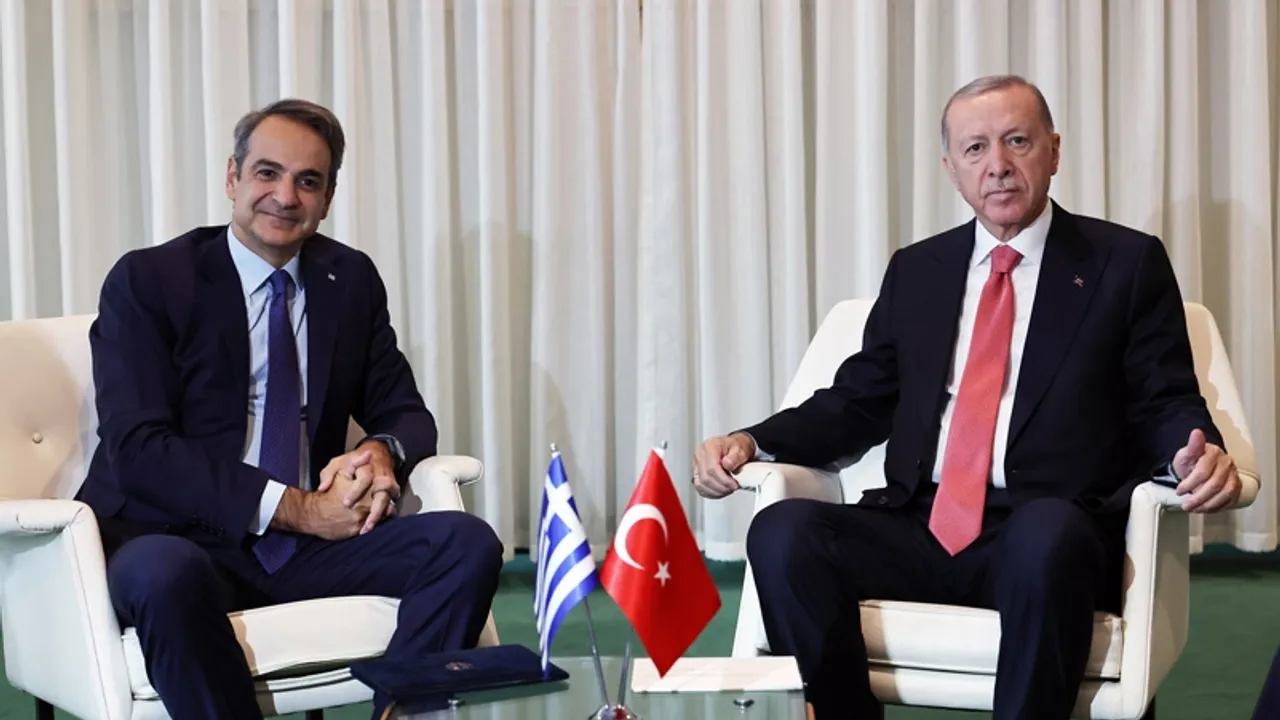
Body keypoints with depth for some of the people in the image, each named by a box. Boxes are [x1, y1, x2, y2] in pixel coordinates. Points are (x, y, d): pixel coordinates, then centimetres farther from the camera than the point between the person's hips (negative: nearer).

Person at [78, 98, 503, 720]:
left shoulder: (353, 280, 11)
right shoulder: (147, 281, -3)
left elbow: (405, 413, 14)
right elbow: (137, 451, -13)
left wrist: (381, 452, -13)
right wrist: (293, 508, -21)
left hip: (310, 542, 4)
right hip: (177, 540, -4)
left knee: (468, 546, -19)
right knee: (165, 574, -39)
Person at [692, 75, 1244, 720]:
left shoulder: (1127, 263, 8)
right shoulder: (915, 271, 18)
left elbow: (1167, 405, 5)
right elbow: (858, 403, 19)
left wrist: (1198, 457, -19)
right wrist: (751, 443, 3)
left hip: (1053, 532, -3)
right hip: (919, 529, 3)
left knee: (1046, 533, -39)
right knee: (781, 532, -25)